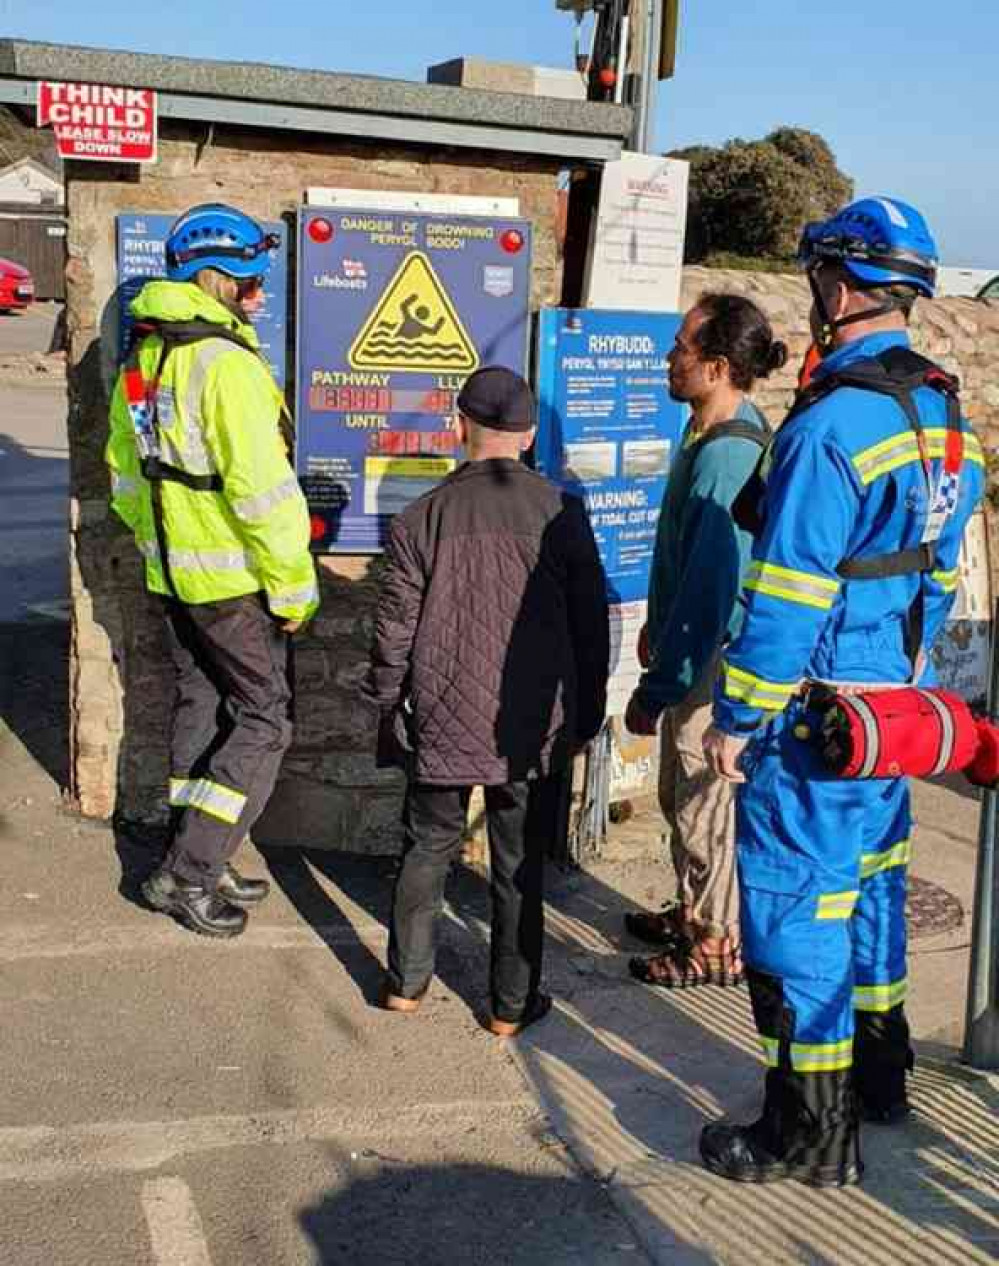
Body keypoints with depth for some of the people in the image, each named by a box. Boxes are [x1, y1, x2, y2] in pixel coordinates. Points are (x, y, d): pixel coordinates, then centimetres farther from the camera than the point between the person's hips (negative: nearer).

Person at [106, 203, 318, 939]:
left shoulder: (145, 359, 8)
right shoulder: (228, 364, -21)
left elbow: (126, 472, 15)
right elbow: (264, 490, -24)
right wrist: (295, 586, -17)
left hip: (173, 574, 9)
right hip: (234, 582, -9)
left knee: (203, 707, 18)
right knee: (264, 721, 3)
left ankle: (198, 866, 27)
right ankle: (187, 873, 4)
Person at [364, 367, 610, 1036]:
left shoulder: (421, 518, -4)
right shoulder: (561, 513, -5)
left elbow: (395, 627, 0)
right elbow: (591, 622, 0)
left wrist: (389, 707, 14)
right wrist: (587, 714, 12)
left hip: (443, 723, 1)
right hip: (535, 728, 0)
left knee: (428, 848, 18)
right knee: (520, 866, 10)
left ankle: (407, 980, 27)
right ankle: (512, 1004, 20)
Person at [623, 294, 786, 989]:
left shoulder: (727, 456, -27)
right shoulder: (711, 433, 5)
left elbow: (709, 585, -27)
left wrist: (657, 688, -23)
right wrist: (658, 624, 26)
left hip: (710, 660, -10)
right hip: (693, 644, 10)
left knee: (705, 803, 6)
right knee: (681, 794, 23)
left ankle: (718, 944, 23)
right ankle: (694, 911, 40)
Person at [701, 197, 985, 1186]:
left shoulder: (829, 426, -21)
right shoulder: (946, 417, 8)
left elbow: (787, 595, -22)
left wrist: (737, 717, -14)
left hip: (818, 716, -9)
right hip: (896, 700, 9)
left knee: (795, 908, 1)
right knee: (869, 883, 22)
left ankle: (811, 1133, 12)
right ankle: (878, 1077, 38)